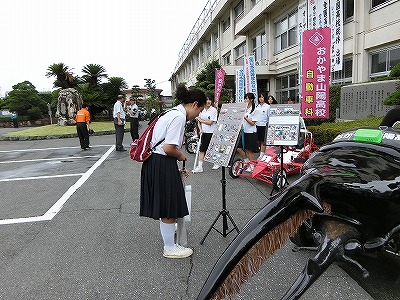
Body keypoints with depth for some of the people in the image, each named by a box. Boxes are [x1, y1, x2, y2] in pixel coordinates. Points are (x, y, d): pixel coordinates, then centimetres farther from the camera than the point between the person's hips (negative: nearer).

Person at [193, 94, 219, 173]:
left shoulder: (214, 110, -9)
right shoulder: (202, 110, 7)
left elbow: (210, 122, -14)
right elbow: (199, 122, 9)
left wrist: (201, 120, -7)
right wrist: (200, 129, -7)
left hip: (211, 133, -5)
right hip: (203, 133, 5)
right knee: (201, 149, 3)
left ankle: (216, 163, 28)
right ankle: (200, 167, 6)